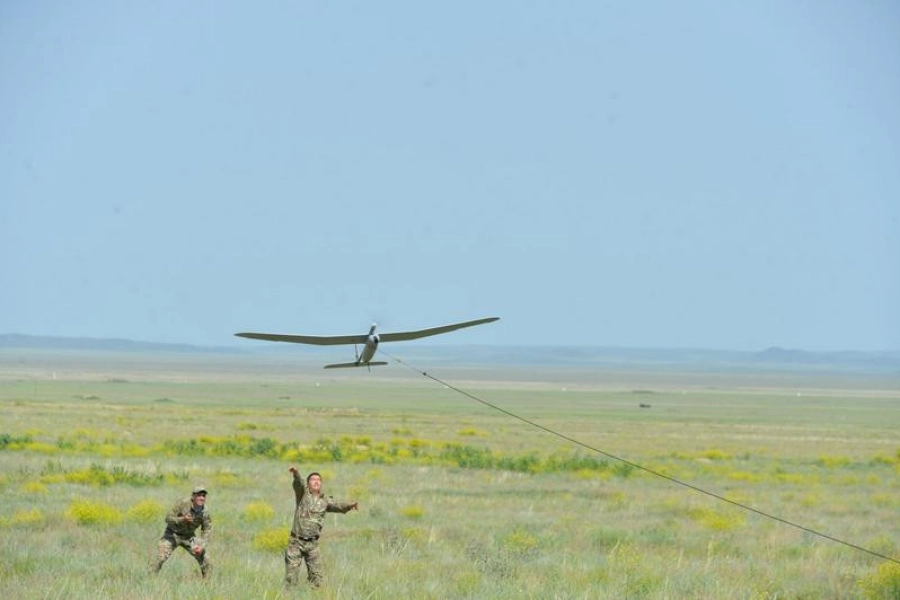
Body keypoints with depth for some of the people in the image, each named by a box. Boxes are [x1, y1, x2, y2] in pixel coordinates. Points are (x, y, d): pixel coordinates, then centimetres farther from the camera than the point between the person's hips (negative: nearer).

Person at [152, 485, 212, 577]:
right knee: (161, 557, -20)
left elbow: (207, 530, -5)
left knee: (204, 557, -7)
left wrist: (202, 546, -19)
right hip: (173, 534, -3)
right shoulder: (182, 504, -26)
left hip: (189, 536, 3)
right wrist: (182, 519, -42)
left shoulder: (205, 512, -16)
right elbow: (168, 518, -23)